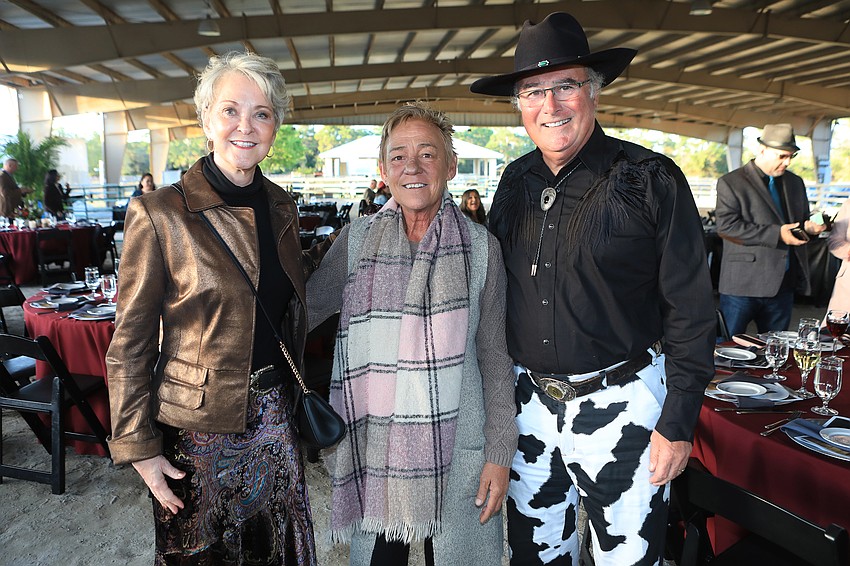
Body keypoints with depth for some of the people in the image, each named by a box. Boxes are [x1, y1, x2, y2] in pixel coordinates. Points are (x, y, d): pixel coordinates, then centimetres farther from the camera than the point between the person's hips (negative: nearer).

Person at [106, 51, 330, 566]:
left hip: (273, 418, 5)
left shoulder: (281, 207, 3)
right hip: (198, 425, -4)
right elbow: (130, 345, -9)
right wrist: (139, 447, -9)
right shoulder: (159, 213, -14)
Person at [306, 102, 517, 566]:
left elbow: (494, 357, -1)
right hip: (372, 448, 1)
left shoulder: (480, 247, -3)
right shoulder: (356, 239, -1)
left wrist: (499, 452, -1)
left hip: (456, 449, 0)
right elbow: (303, 310, 7)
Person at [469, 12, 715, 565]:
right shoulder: (515, 182, 3)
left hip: (620, 405, -4)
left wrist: (678, 424, -11)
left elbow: (692, 310, -10)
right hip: (529, 402, 5)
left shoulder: (652, 178, -11)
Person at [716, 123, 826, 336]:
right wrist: (776, 234, -19)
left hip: (783, 284, 6)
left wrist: (808, 227, 1)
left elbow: (801, 219, 27)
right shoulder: (730, 183, -5)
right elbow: (726, 226, -16)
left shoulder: (795, 183, 17)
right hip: (743, 285, -6)